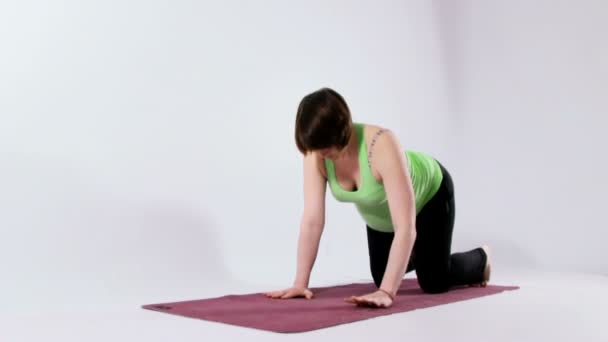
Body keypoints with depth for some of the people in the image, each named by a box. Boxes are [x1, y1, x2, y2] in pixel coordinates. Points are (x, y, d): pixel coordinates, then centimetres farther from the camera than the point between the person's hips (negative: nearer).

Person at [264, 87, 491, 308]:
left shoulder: (382, 146, -45)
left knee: (434, 283, -4)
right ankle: (415, 254, 45)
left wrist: (387, 292, -53)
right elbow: (312, 219, -27)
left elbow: (406, 227, -47)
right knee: (382, 277, 11)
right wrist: (300, 283, -29)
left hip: (428, 193, -5)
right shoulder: (315, 152, -31)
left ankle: (480, 258, 30)